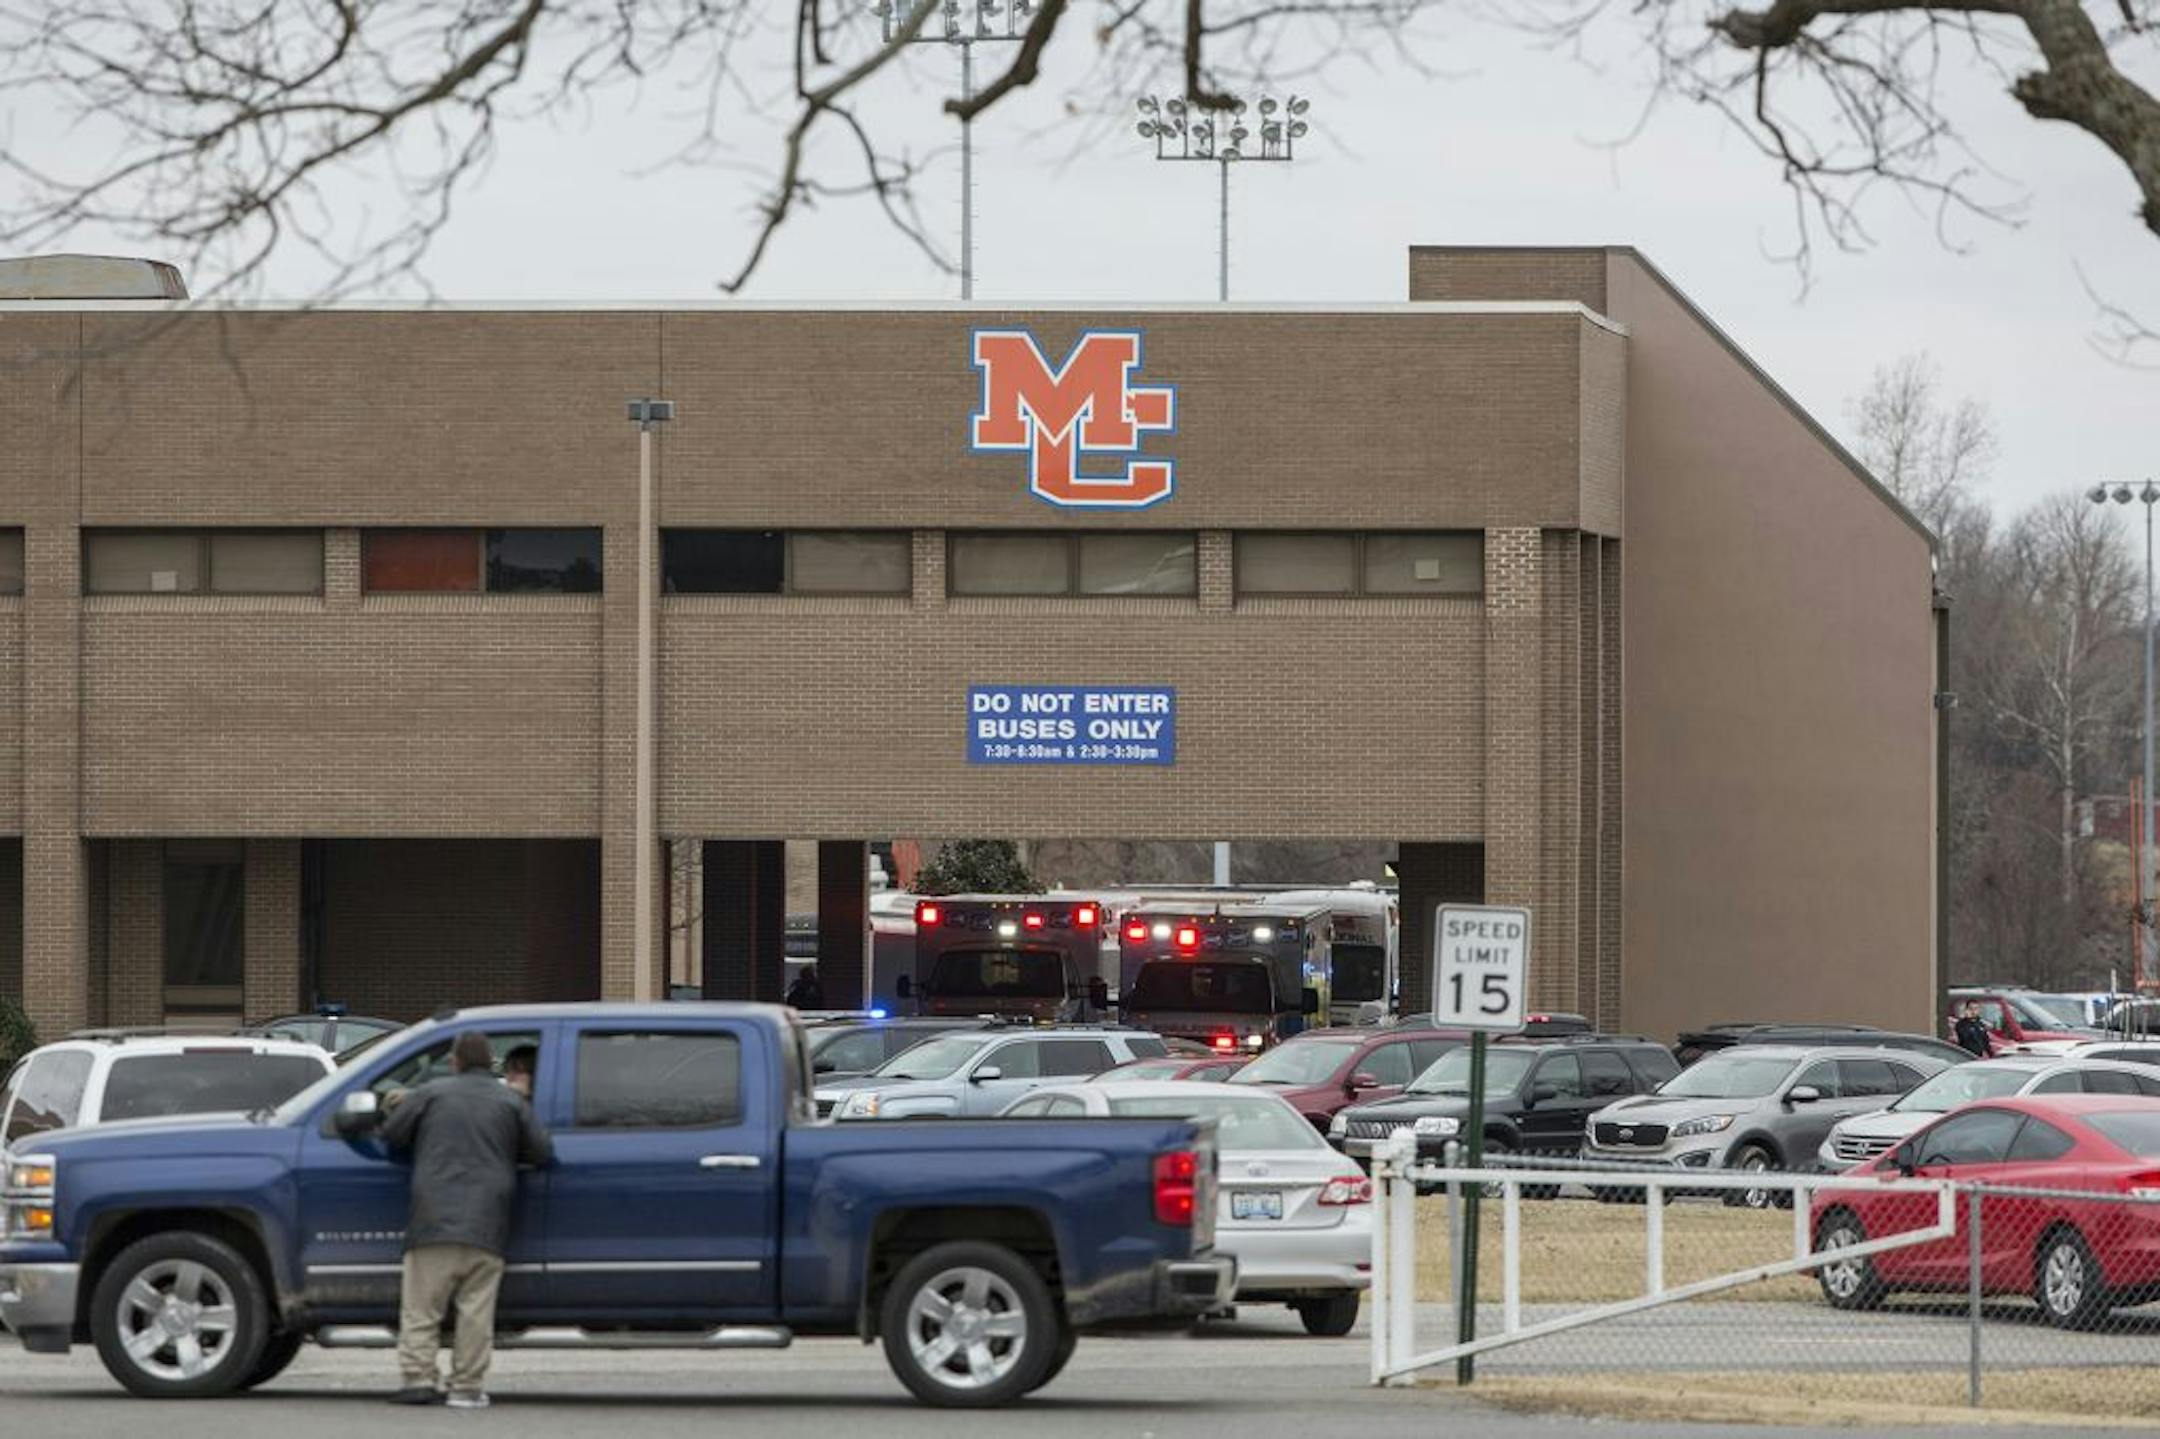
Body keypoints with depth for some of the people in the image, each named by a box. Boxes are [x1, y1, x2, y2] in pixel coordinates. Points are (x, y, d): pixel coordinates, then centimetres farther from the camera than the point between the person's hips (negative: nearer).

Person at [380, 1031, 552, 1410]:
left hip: (435, 1220, -1)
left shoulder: (432, 1094, 7)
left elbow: (391, 1134, 10)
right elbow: (541, 1152, 11)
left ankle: (419, 1378, -8)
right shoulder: (510, 1103, 11)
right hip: (487, 1227, 1)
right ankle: (468, 1386, -1)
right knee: (476, 1308, 1)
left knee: (422, 1306, 2)